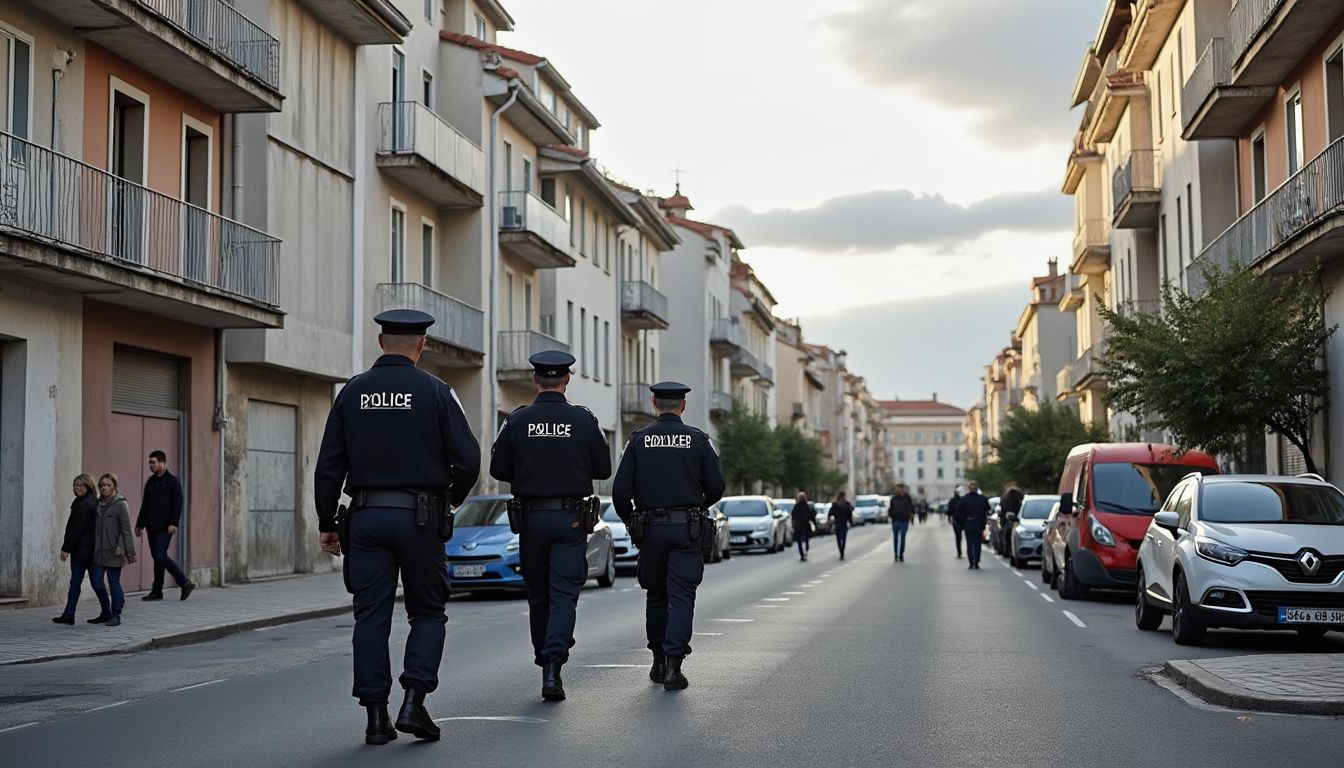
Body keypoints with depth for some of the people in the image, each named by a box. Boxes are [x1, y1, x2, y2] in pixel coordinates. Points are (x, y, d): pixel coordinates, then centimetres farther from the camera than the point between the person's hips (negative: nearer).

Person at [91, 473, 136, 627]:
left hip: (114, 552, -6)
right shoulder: (98, 504, 11)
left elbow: (126, 529, -11)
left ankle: (116, 615, 9)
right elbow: (95, 527, 15)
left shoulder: (120, 504, -8)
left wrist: (125, 549, -15)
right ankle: (106, 613, 22)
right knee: (97, 582, 6)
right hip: (99, 551, 6)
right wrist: (93, 548, 11)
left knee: (114, 582, -1)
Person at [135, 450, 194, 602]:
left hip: (165, 527, -7)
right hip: (152, 527, 7)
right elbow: (144, 505, 19)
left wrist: (174, 523, -19)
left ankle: (184, 582, -5)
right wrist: (140, 524, 16)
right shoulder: (150, 482, 15)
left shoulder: (173, 481, -5)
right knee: (157, 557, 8)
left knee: (160, 556, -16)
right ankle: (156, 592, 12)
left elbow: (178, 503, -10)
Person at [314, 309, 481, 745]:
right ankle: (413, 703, -2)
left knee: (371, 615, 6)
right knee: (427, 612, 11)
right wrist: (453, 497, 12)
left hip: (366, 517, 2)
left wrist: (326, 523, 10)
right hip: (419, 517, -2)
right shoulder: (435, 392, -4)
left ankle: (376, 717, 5)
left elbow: (328, 466, 3)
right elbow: (468, 460, -8)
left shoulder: (352, 392, 4)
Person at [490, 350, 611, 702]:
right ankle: (553, 666, -17)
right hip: (571, 519, -1)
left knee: (538, 596, 14)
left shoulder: (517, 421, -3)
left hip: (531, 518, 1)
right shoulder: (584, 420, -4)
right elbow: (603, 470, 3)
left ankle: (545, 664, 22)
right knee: (564, 595, -2)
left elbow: (498, 470, 1)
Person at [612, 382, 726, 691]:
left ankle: (659, 663, 22)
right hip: (687, 529, -1)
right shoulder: (699, 440, -1)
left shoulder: (638, 440, 0)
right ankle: (673, 664, -13)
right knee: (681, 596, -1)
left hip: (650, 528, 1)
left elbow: (620, 491, -4)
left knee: (656, 596, 14)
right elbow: (717, 487, -1)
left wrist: (630, 520, 13)